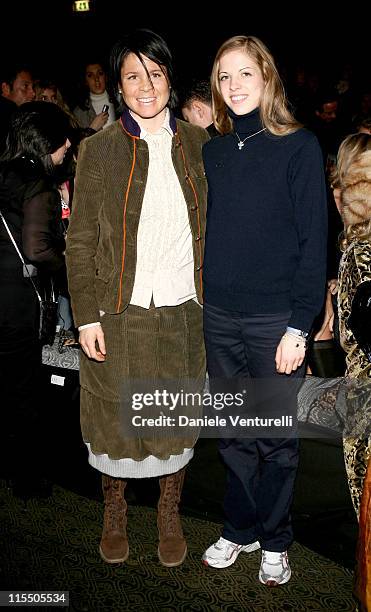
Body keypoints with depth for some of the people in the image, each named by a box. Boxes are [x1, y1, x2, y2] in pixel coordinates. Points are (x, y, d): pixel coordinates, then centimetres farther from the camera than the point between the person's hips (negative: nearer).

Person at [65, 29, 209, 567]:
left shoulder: (195, 143, 4)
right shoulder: (99, 150, -4)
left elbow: (210, 225, 10)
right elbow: (80, 241, -3)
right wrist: (86, 316, -8)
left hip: (182, 311, 2)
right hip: (119, 311, -2)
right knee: (116, 417, 12)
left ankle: (170, 515, 37)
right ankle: (115, 513, 38)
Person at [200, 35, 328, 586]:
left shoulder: (299, 146, -4)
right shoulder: (211, 152, 9)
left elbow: (313, 240, -8)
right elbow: (202, 232, 12)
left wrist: (299, 325, -13)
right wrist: (195, 302, 4)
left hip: (275, 319, -4)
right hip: (218, 316, 4)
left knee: (277, 436, 8)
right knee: (235, 434, 14)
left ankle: (274, 541, 28)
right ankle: (240, 530, 33)